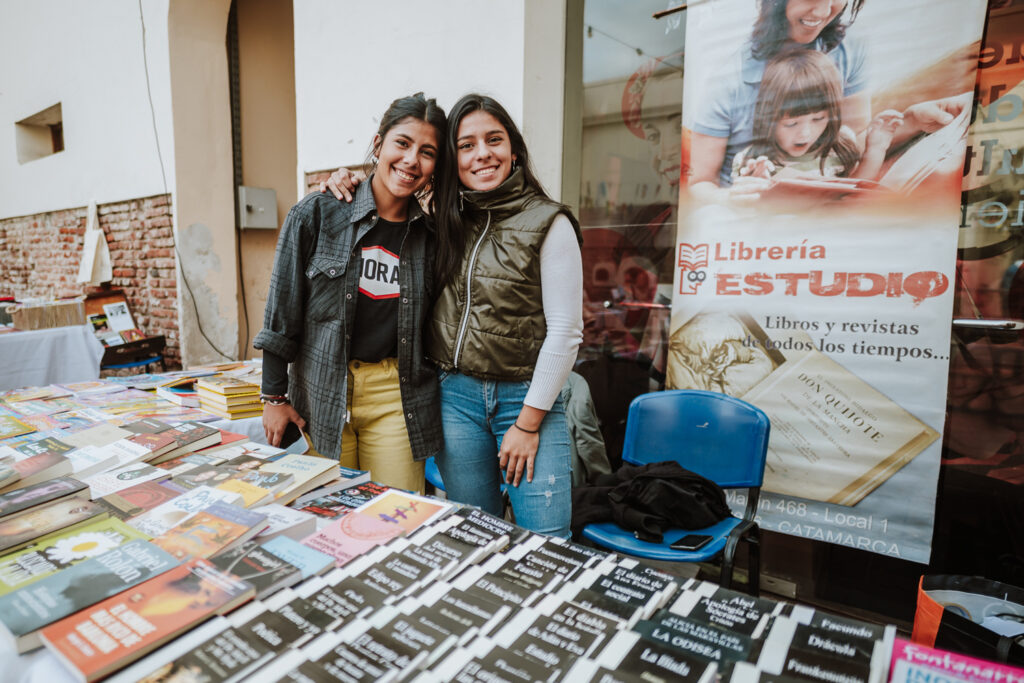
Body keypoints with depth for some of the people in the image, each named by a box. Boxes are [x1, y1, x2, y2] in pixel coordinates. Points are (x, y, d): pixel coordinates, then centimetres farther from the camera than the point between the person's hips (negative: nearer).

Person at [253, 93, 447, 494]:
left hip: (395, 398, 2)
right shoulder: (318, 213, -5)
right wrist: (275, 395, -1)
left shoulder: (429, 234, 2)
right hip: (320, 393, -1)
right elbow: (282, 308, -2)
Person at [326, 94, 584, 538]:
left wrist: (528, 423, -9)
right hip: (455, 394, 4)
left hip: (525, 396, -3)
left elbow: (565, 331, -9)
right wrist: (349, 183, 6)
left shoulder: (548, 224, -7)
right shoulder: (444, 220, 6)